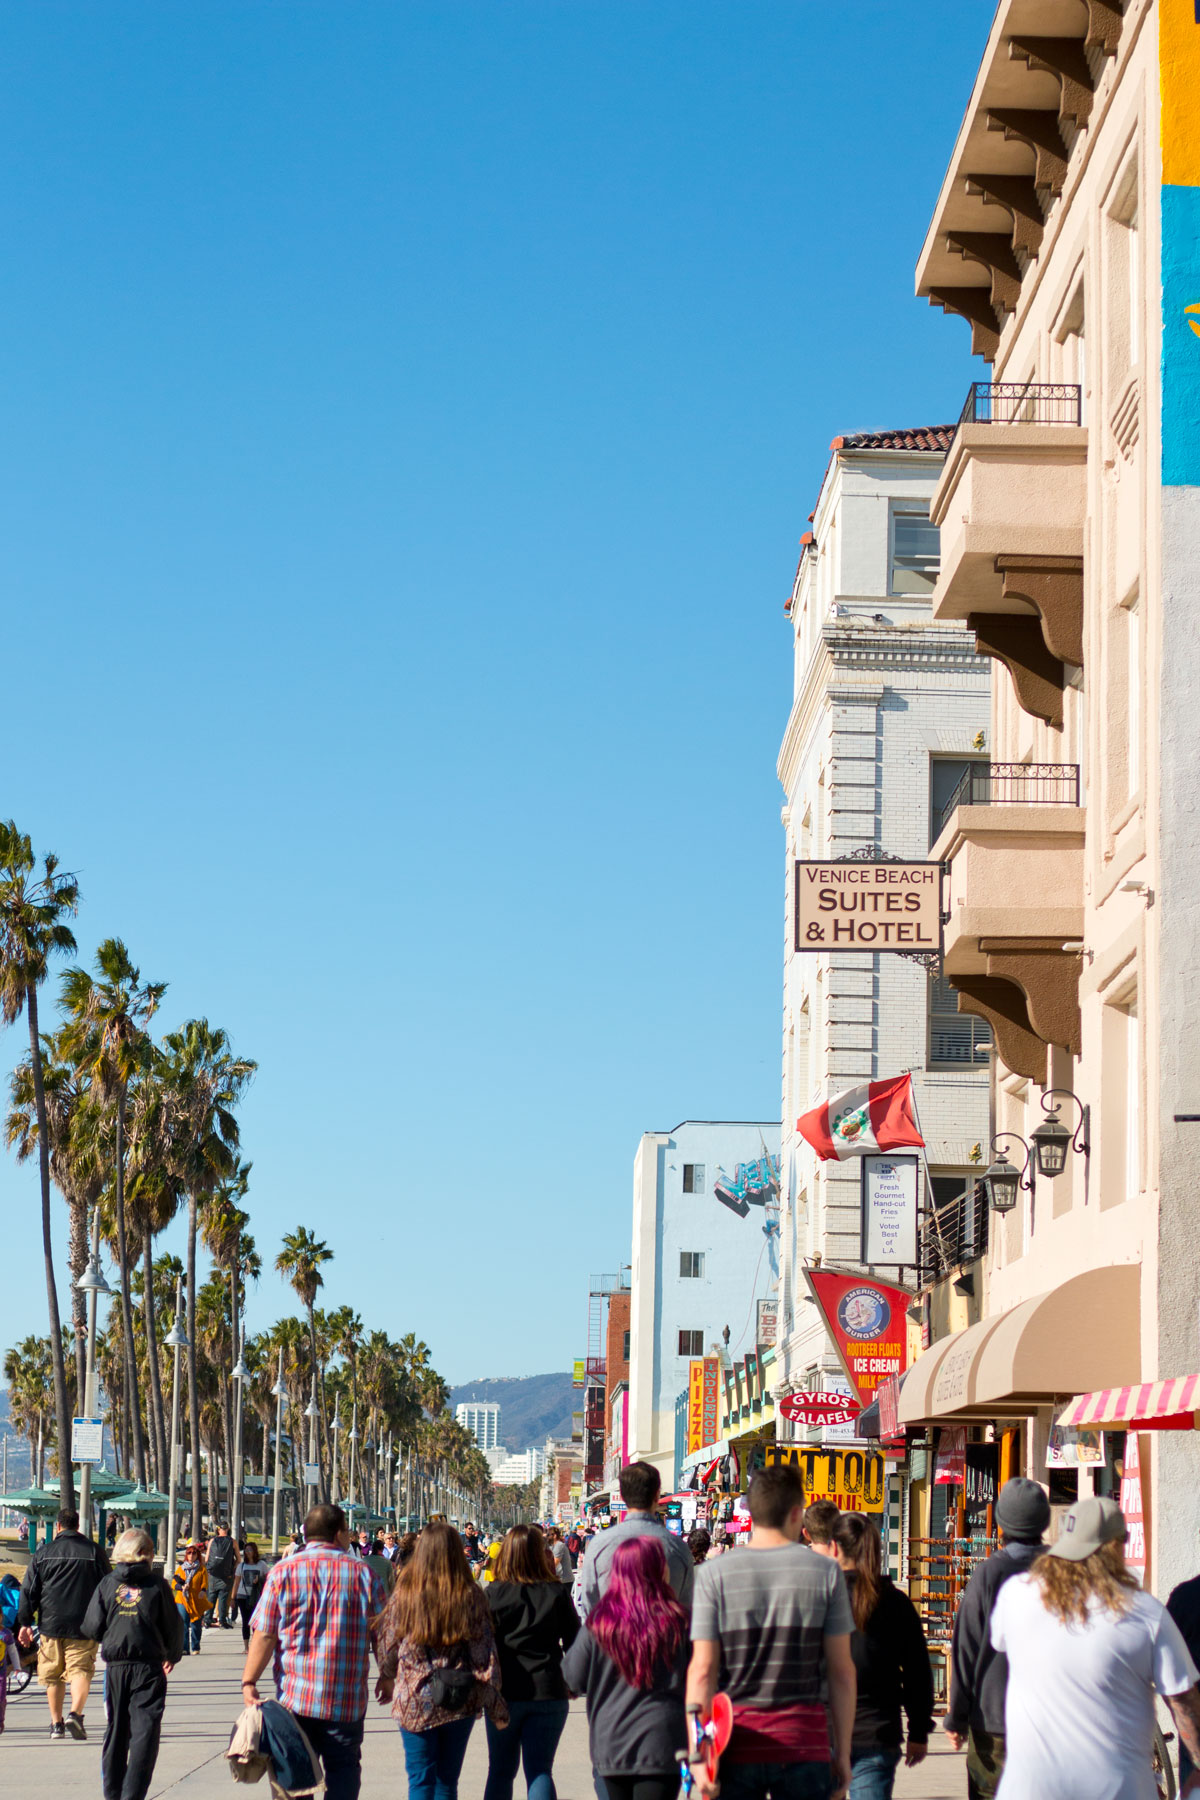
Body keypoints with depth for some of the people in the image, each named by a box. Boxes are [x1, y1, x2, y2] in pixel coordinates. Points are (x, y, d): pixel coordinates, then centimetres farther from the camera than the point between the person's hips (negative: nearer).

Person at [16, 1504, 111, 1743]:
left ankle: (56, 1723, 16)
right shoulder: (95, 1552, 2)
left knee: (53, 1675, 12)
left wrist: (24, 1623, 10)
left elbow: (28, 1591, 5)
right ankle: (75, 1713, -25)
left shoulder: (43, 1553, 4)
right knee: (81, 1669, -3)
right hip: (84, 1625, -1)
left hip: (51, 1624, 1)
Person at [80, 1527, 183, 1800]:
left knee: (116, 1729, 15)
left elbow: (92, 1628, 0)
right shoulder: (157, 1585, -3)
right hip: (149, 1666, -3)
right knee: (145, 1730, -2)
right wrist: (173, 1655, 19)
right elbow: (173, 1626, 0)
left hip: (115, 1665, 3)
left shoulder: (107, 1584, 2)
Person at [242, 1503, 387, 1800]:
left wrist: (249, 1682, -4)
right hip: (347, 1698, 0)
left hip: (294, 1697, 0)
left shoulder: (284, 1571, -2)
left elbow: (264, 1634, -7)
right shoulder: (363, 1572, 1)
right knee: (344, 1767, 10)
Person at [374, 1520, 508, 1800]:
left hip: (414, 1702, -1)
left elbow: (386, 1644, 4)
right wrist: (495, 1704, 2)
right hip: (460, 1703, 1)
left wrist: (386, 1678, 23)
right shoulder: (471, 1597, -6)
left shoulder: (404, 1595, -6)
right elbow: (485, 1653, -4)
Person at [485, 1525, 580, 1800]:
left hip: (504, 1693, 0)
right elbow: (574, 1642, 2)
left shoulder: (493, 1593, -4)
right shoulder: (556, 1593, -2)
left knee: (500, 1771, 13)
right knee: (540, 1770, 3)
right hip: (548, 1692, 0)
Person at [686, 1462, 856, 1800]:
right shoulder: (826, 1572, -1)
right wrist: (843, 1751, 7)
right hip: (805, 1745, 0)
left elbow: (702, 1670, -6)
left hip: (738, 1746, 0)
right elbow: (841, 1670, 0)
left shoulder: (714, 1574, -2)